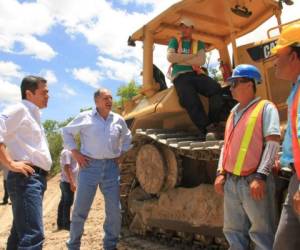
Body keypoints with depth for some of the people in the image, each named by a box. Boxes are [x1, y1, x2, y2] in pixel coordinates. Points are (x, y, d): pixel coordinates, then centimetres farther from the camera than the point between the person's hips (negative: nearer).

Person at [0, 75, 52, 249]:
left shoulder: (34, 114, 22)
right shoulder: (20, 109, -7)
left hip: (37, 178, 10)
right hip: (26, 178, -10)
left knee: (21, 232, 17)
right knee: (33, 235, -15)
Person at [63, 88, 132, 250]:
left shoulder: (118, 120, 8)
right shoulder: (85, 117, -2)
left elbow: (127, 136, 24)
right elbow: (67, 132, 5)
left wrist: (122, 153, 13)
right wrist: (75, 153, -2)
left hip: (111, 167, 3)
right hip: (90, 166, -3)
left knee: (114, 210, 6)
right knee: (80, 209, 3)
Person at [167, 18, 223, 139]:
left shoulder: (199, 43, 20)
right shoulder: (174, 41, 18)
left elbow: (201, 60, 0)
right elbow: (170, 57, -1)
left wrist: (180, 59, -3)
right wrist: (192, 56, 0)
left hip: (196, 74, 2)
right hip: (180, 76, -2)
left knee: (216, 88, -27)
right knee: (192, 101, -31)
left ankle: (214, 124, -19)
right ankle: (206, 129, -18)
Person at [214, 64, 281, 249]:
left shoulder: (265, 108, -4)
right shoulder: (234, 112, 17)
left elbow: (273, 143, -13)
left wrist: (260, 176, -21)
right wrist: (221, 172, 8)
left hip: (254, 182, -7)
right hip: (231, 182, 7)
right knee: (234, 233, 16)